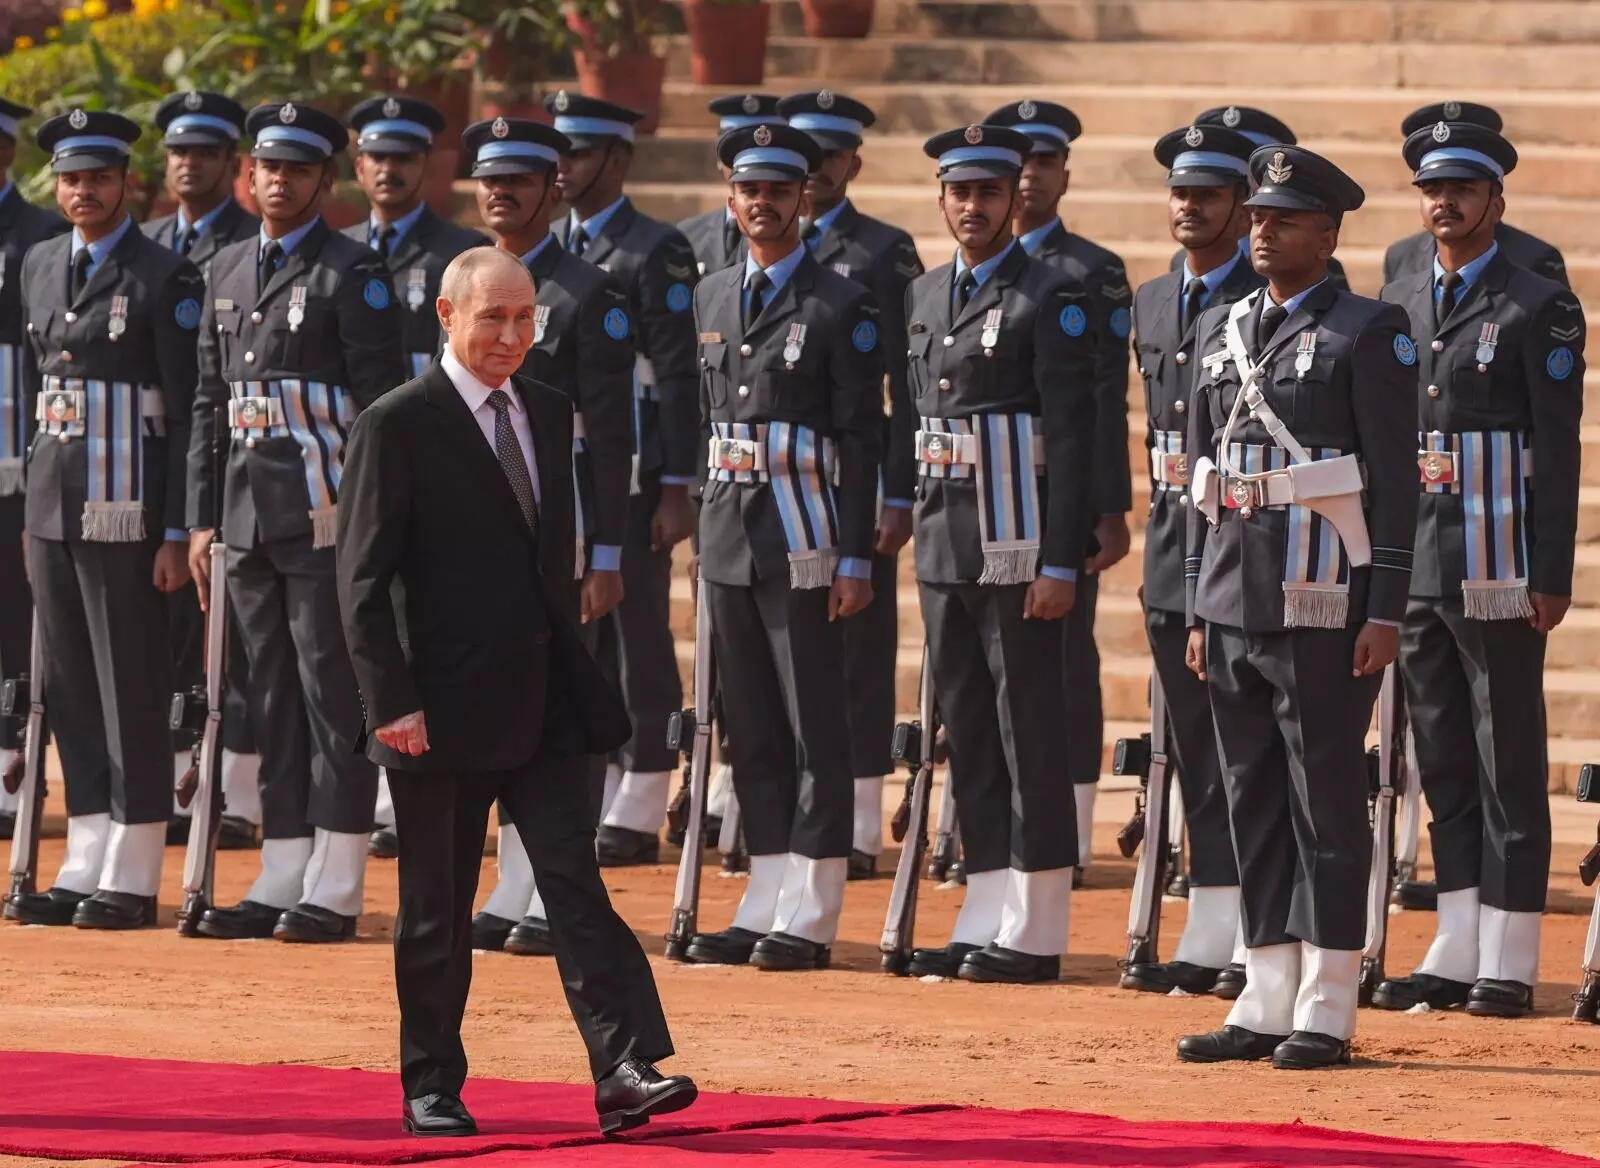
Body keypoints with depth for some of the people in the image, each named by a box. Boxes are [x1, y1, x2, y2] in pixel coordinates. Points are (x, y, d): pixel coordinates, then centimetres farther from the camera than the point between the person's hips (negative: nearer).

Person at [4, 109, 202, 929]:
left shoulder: (164, 278, -7)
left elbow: (187, 415, -9)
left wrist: (177, 534, -13)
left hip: (125, 514, -6)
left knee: (132, 695, -2)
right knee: (69, 693, 8)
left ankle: (132, 880, 2)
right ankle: (84, 869, 14)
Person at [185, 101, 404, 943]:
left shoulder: (352, 273, -5)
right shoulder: (227, 271, 15)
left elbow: (380, 402, -9)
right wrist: (202, 517, 13)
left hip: (326, 517, -7)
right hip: (249, 519, 7)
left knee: (333, 699, -3)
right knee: (273, 700, 10)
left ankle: (333, 892, -1)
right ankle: (281, 882, 14)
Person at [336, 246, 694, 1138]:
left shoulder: (549, 413, 12)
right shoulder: (398, 426, -7)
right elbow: (364, 579, -9)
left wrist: (571, 671, 16)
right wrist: (391, 701, -16)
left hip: (545, 702, 5)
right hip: (446, 711, -5)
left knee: (576, 883, -5)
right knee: (437, 912, 5)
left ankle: (625, 1070, -13)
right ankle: (433, 1090, 15)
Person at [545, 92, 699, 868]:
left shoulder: (656, 252, -7)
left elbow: (680, 376, -10)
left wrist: (677, 490, -15)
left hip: (632, 477, -7)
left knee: (635, 639, -3)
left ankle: (637, 817, 0)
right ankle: (587, 804, 13)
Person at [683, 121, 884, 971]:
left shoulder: (840, 307, -5)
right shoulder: (712, 298, 13)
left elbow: (860, 439, -8)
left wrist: (854, 560, -13)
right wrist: (708, 528, 14)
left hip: (803, 536, -6)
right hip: (728, 535, 6)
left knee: (814, 729, -3)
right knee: (751, 730, 9)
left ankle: (809, 918, -1)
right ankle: (766, 906, 14)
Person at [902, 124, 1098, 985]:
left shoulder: (1051, 298, -8)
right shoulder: (923, 298, 13)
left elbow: (1073, 437, -12)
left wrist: (1061, 564, -17)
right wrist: (915, 530, 13)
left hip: (1018, 540, -7)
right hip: (943, 544, 7)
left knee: (1030, 729, -3)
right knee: (967, 730, 10)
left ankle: (1035, 933, 0)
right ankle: (986, 921, 15)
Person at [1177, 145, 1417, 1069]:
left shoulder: (1369, 334, -4)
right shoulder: (1222, 331, 15)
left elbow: (1395, 481, -7)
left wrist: (1386, 612, -13)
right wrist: (1199, 607, 14)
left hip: (1324, 605, -6)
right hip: (1236, 606, 6)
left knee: (1328, 805, -3)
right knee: (1256, 806, 8)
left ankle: (1327, 1010, 0)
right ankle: (1267, 1005, 13)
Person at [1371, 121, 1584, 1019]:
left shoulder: (1538, 307, -4)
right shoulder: (1398, 303, 14)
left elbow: (1558, 448, -7)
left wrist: (1552, 577, -11)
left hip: (1498, 572, -6)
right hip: (1414, 566, 6)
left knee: (1510, 765, -2)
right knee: (1443, 762, 9)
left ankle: (1508, 966, -1)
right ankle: (1458, 953, 13)